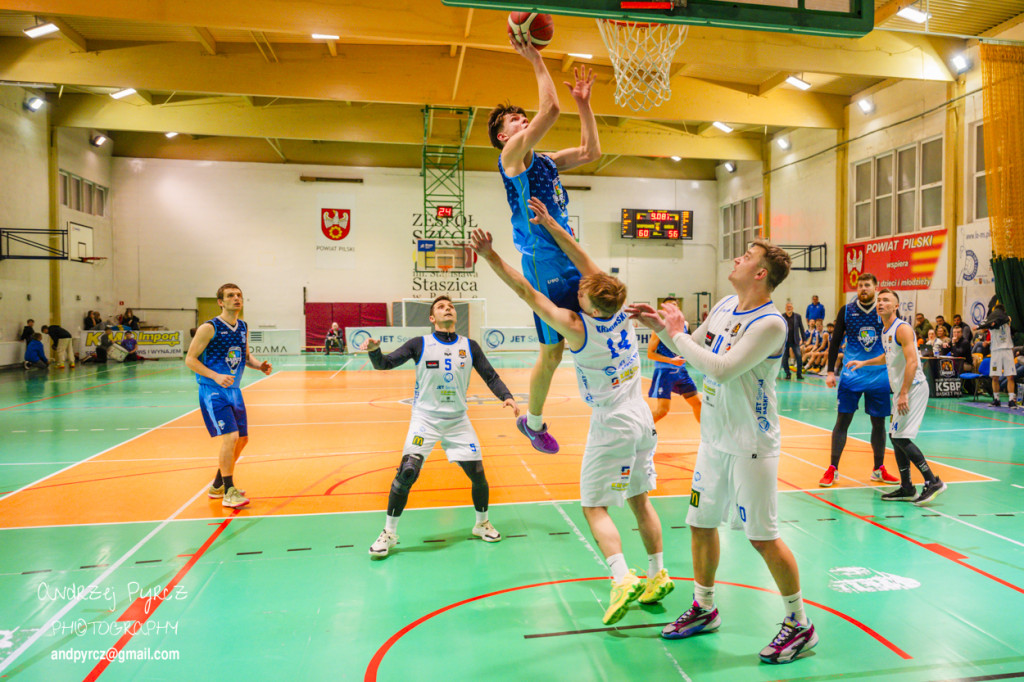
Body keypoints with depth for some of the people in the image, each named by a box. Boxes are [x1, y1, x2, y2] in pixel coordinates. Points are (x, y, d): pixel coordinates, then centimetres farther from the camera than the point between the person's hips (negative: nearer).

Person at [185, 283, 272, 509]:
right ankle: (228, 492, -4)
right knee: (230, 436, -17)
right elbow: (190, 359, -12)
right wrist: (216, 376, -25)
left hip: (234, 390, 8)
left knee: (242, 439, 12)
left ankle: (217, 486, 31)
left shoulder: (243, 327, 8)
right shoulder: (209, 328, -12)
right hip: (213, 391, -8)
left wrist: (260, 365, -2)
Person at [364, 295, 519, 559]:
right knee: (406, 474, -16)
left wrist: (506, 397, -13)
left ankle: (482, 523, 29)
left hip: (458, 421, 3)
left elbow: (491, 377, 4)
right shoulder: (420, 344, -3)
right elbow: (385, 363, -7)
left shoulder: (470, 346, 4)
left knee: (478, 475, 1)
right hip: (425, 419, -2)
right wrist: (374, 350, -28)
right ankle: (388, 533, 4)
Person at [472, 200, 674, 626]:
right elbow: (584, 260, 2)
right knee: (639, 500, 17)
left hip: (613, 424, -7)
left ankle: (622, 579, -6)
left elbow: (527, 292, -18)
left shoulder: (576, 327, -20)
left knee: (593, 506, 4)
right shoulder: (619, 311, -4)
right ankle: (657, 576, 26)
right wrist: (550, 224, 4)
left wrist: (490, 256, -16)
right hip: (641, 416, 7)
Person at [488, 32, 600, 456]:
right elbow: (551, 108, -15)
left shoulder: (546, 161, 19)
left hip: (571, 259, 8)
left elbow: (591, 152, 21)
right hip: (544, 265, -8)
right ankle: (533, 421, 21)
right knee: (552, 352, 0)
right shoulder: (512, 154, -4)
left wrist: (583, 103, 18)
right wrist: (535, 60, -7)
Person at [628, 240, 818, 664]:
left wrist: (677, 333, -17)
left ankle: (799, 625, 21)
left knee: (763, 538, 0)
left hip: (750, 445, -8)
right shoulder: (725, 306, 7)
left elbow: (722, 368, -28)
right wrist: (661, 326, 3)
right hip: (714, 438, 8)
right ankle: (704, 609, 34)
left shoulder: (770, 323, -19)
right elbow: (693, 352, 17)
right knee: (701, 524, 15)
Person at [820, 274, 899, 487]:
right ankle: (832, 469, 3)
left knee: (879, 422, 9)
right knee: (842, 420, -3)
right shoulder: (847, 310, 0)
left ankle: (878, 470, 24)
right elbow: (835, 341, 3)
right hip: (851, 375, -1)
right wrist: (830, 371, -2)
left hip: (879, 376, 1)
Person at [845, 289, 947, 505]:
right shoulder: (885, 331, 14)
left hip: (913, 388, -10)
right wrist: (864, 363, 28)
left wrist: (904, 394, -26)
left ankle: (933, 482, -4)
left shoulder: (902, 329, -14)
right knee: (895, 437, 10)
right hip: (900, 389, 10)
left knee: (901, 438, -13)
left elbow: (912, 362, -22)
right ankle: (907, 488, 18)